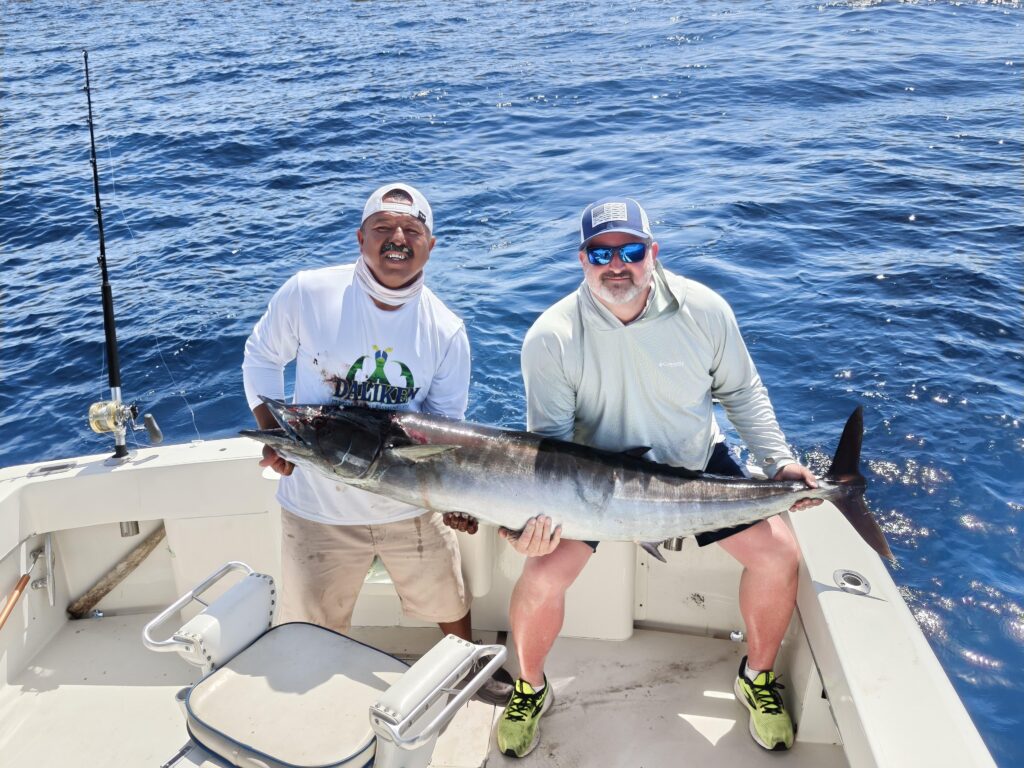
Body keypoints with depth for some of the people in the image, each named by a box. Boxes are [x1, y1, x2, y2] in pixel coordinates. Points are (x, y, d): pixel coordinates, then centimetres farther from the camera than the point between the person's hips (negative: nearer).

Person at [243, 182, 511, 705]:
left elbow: (445, 424, -5)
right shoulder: (307, 293, -12)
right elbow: (261, 359, 3)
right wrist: (274, 435, -8)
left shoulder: (447, 331, -8)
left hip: (410, 505, 2)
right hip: (317, 507, -1)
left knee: (449, 603, 21)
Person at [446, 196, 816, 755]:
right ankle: (530, 688, 15)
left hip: (698, 463, 2)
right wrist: (533, 515, -34)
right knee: (542, 574, -19)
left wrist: (778, 461, -8)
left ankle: (758, 677, 21)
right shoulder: (551, 338, -20)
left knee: (778, 553, -9)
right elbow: (549, 442, -18)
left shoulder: (703, 310, -14)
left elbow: (742, 393, 1)